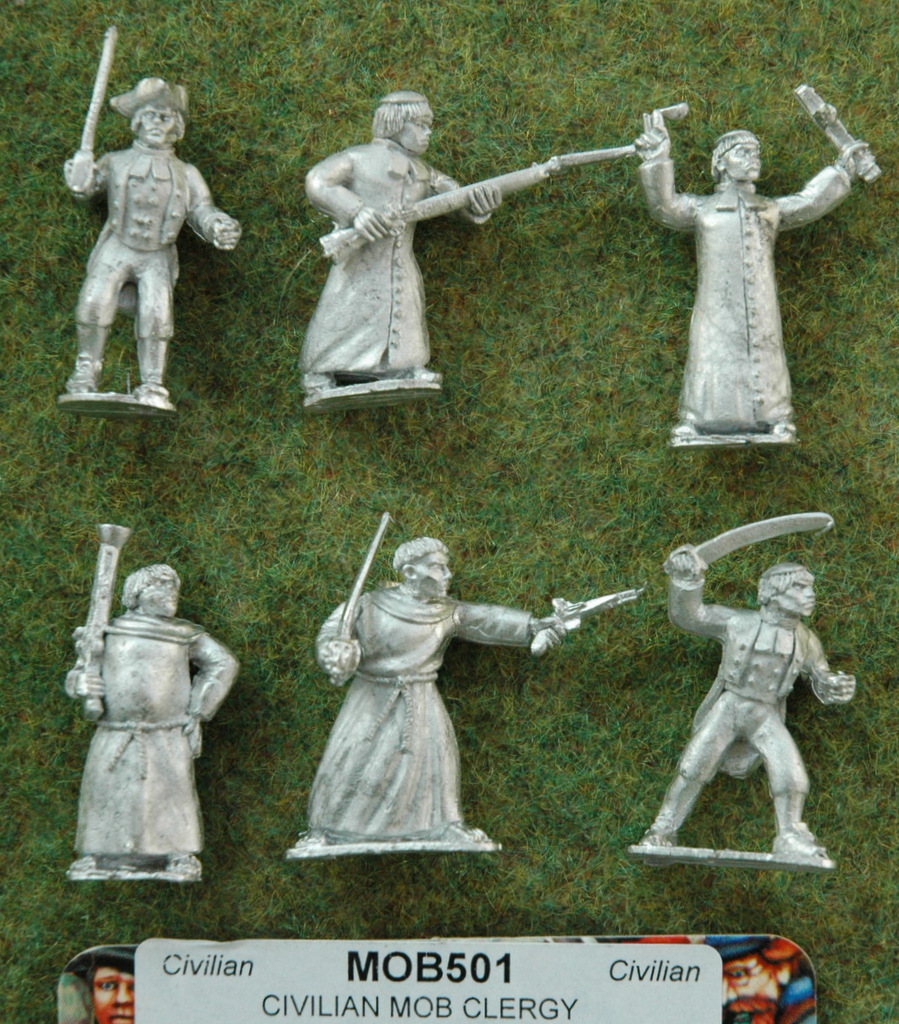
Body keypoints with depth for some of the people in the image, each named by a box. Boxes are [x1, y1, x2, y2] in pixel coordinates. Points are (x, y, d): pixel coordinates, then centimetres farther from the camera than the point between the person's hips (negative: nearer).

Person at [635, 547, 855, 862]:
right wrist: (686, 579, -18)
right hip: (727, 706, -2)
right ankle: (662, 834, -8)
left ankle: (791, 841, -6)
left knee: (790, 771, -20)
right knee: (694, 767, -17)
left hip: (765, 714, 2)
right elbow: (686, 614, -1)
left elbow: (824, 685, 16)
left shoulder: (807, 642, 7)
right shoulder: (738, 622, -2)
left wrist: (838, 687, -9)